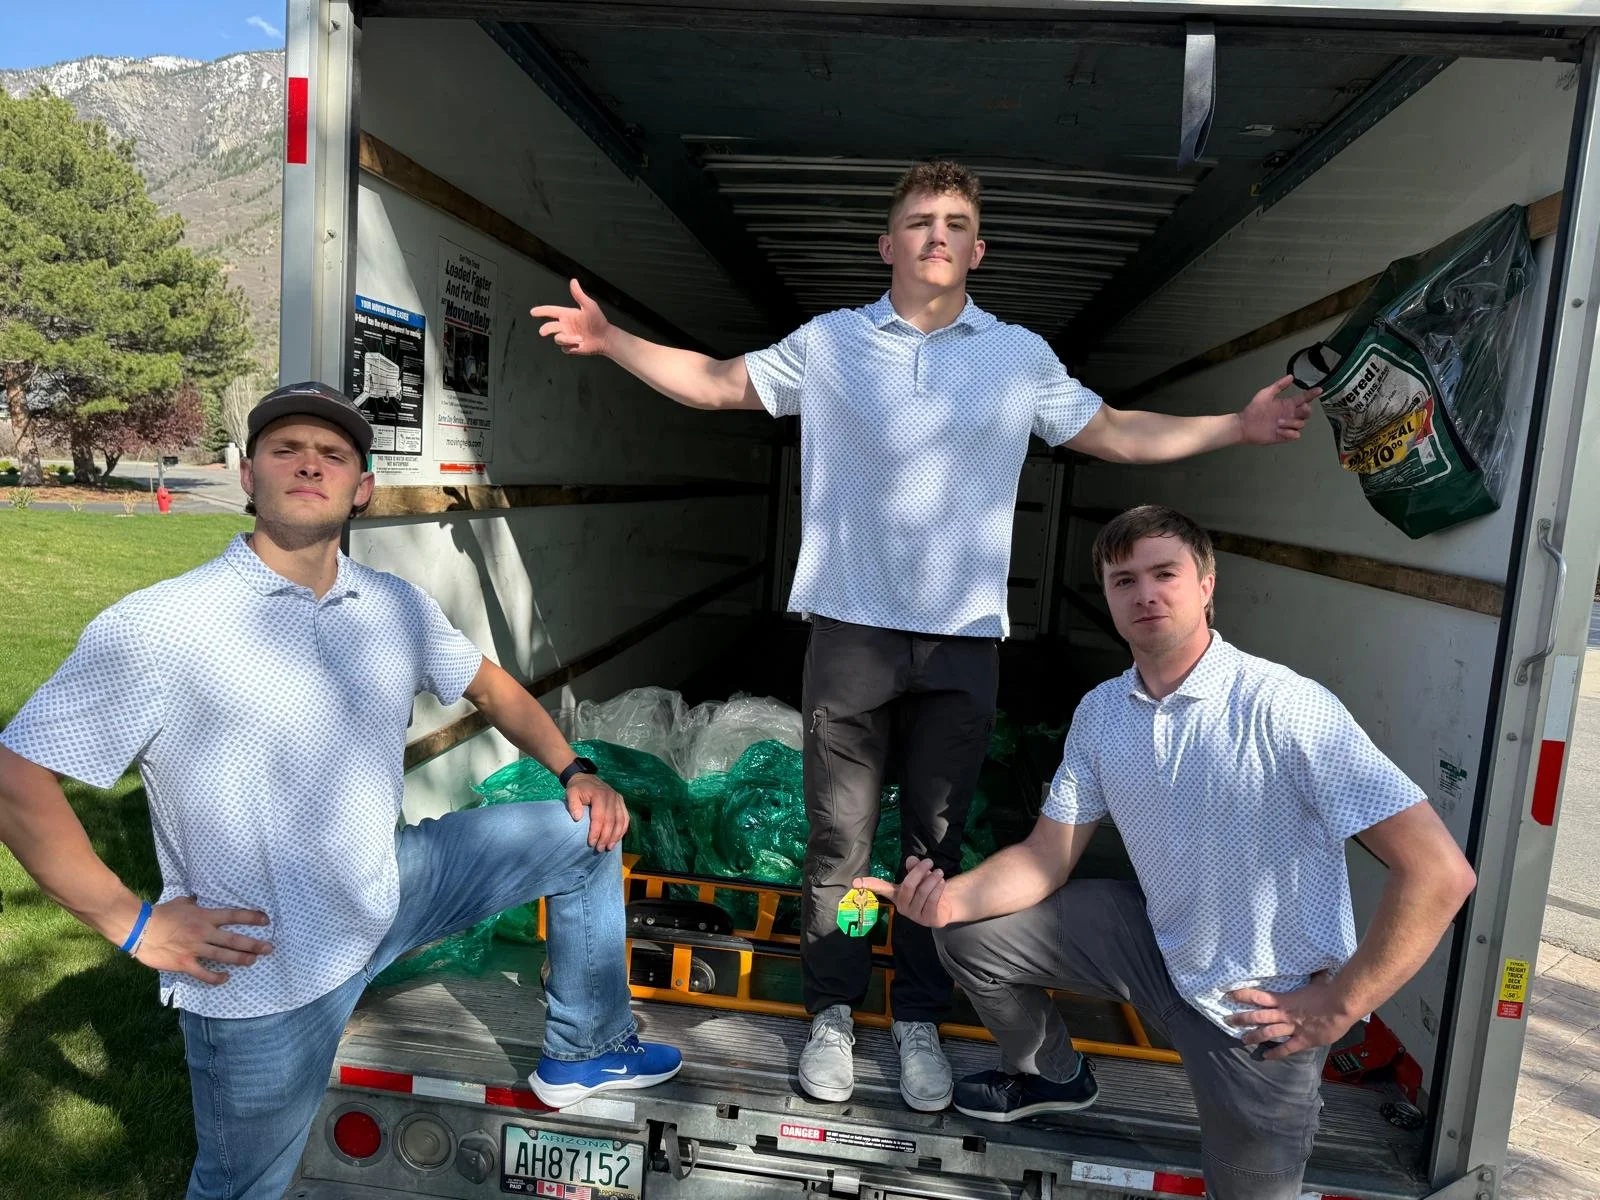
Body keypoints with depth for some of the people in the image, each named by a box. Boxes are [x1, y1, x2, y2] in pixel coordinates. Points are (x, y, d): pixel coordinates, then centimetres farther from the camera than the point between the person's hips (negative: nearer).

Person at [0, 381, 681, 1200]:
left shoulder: (398, 607, -2)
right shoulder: (156, 627, -19)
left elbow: (487, 685, 14)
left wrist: (573, 771, 4)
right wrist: (131, 924, -15)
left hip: (392, 890, 6)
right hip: (260, 976, -5)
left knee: (586, 833, 6)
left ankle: (582, 1053, 23)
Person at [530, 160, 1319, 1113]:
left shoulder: (1020, 356, 8)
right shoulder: (829, 343, 5)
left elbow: (1117, 435, 13)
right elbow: (715, 383, 10)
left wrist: (1238, 426, 5)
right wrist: (610, 339, 2)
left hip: (963, 642, 1)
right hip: (851, 632, -1)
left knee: (938, 843, 11)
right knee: (840, 841, 7)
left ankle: (921, 1020, 29)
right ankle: (833, 1012, 27)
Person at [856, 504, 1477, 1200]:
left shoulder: (1286, 707, -26)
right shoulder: (1100, 711, -4)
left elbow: (1440, 872, -26)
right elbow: (1047, 856, -1)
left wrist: (1336, 1009, -19)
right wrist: (953, 898, -20)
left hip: (1265, 1007, -5)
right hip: (1161, 945, 5)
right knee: (970, 933, 3)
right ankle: (1052, 1074, 29)